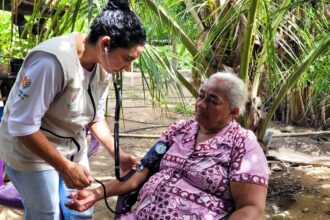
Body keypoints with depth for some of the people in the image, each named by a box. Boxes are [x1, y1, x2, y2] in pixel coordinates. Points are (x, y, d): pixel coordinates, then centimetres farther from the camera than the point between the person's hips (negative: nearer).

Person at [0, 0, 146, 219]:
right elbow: (22, 127, -29)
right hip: (31, 153, -7)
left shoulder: (103, 65, -7)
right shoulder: (53, 61, -32)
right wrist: (65, 167, -25)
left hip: (73, 149, 7)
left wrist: (118, 154, -6)